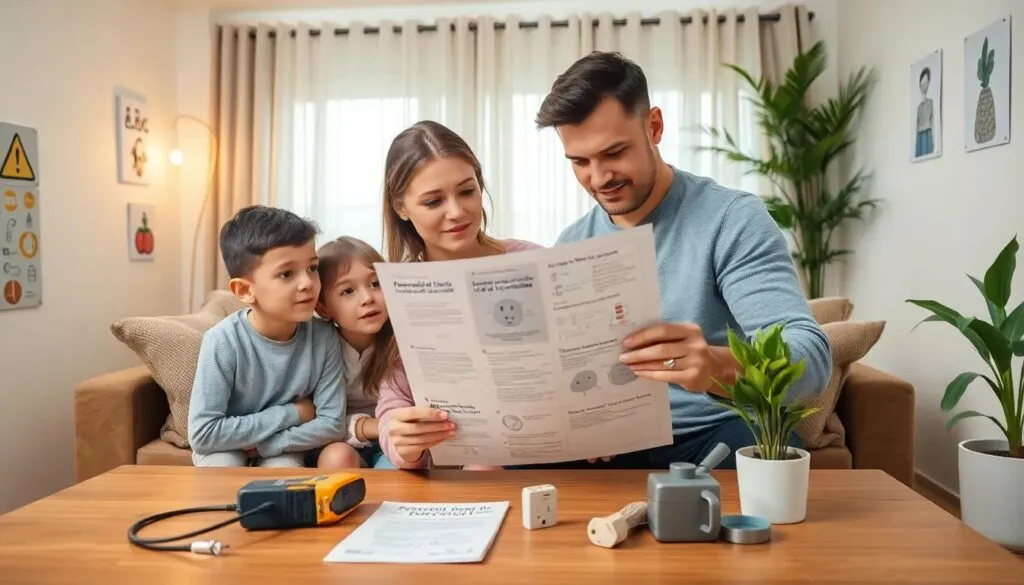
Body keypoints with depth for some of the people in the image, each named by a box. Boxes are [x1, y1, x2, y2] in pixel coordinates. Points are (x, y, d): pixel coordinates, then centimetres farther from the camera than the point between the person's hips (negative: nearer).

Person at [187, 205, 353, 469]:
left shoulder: (324, 337, -20)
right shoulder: (223, 341, -26)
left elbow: (332, 424, -17)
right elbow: (203, 433, -27)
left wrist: (262, 444, -25)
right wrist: (290, 414, -24)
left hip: (283, 447, 1)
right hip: (228, 446, -1)